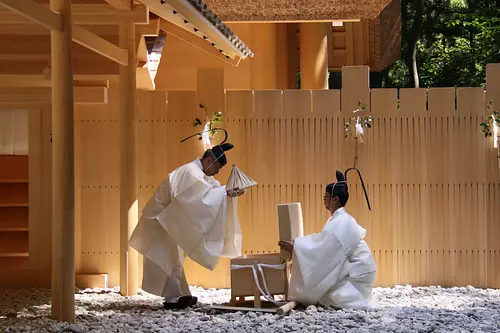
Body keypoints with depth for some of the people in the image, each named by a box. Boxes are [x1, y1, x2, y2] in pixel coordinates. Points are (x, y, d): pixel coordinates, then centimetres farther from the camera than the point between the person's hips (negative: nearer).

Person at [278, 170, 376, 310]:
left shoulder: (340, 222, -22)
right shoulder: (338, 219, 12)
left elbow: (323, 250, -24)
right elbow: (323, 242, 15)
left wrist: (295, 247, -17)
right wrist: (297, 244, 10)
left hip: (358, 272, -10)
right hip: (353, 268, 10)